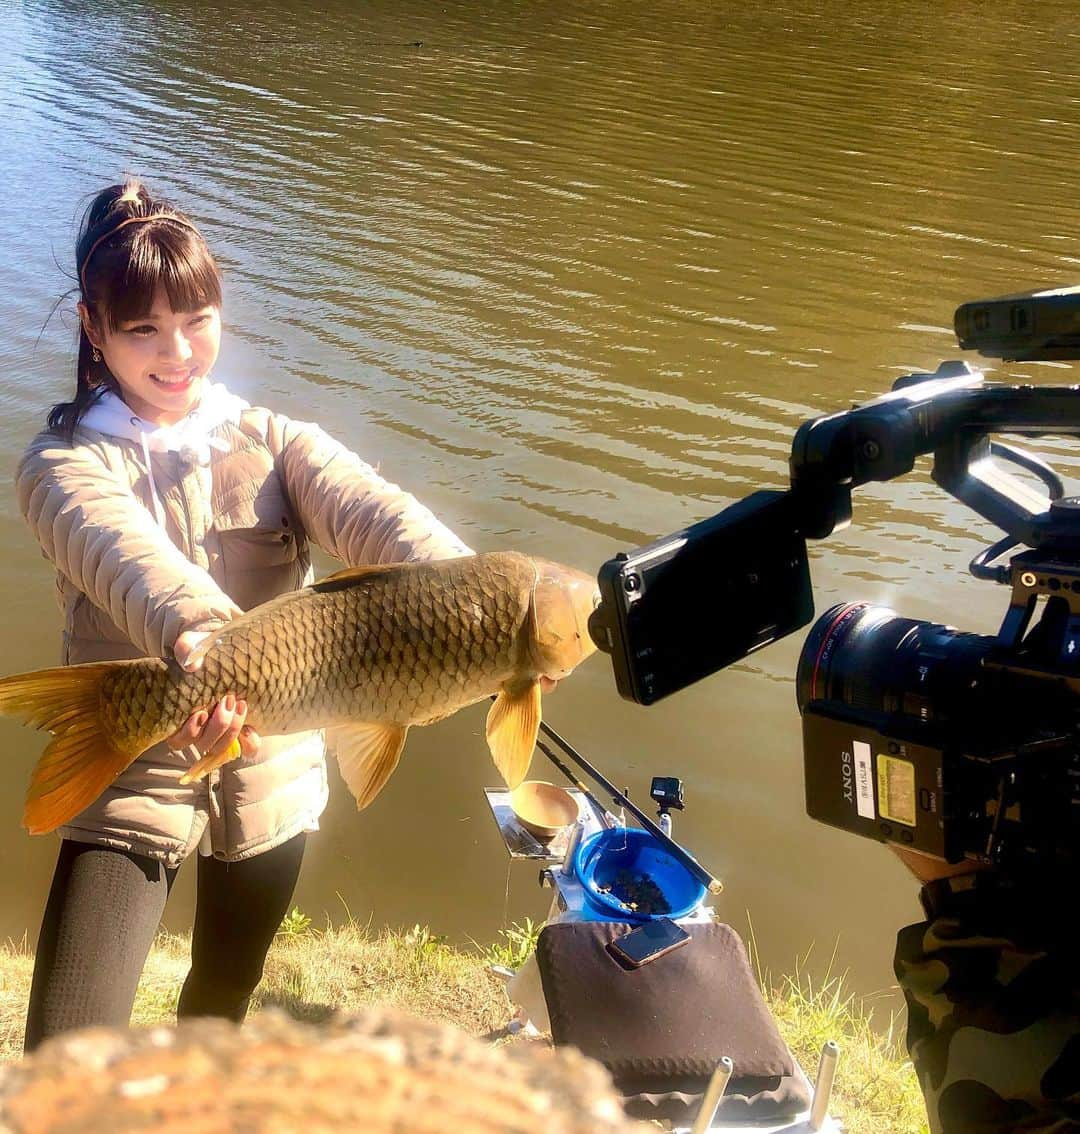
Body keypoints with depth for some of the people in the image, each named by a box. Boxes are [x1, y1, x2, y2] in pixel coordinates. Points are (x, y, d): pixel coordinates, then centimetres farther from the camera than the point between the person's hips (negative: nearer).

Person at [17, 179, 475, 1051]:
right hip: (131, 781, -3)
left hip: (273, 775, 3)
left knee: (226, 993, 25)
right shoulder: (65, 463, -7)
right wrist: (190, 632, -53)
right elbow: (120, 546, -31)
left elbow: (367, 507, -21)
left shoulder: (273, 442, 0)